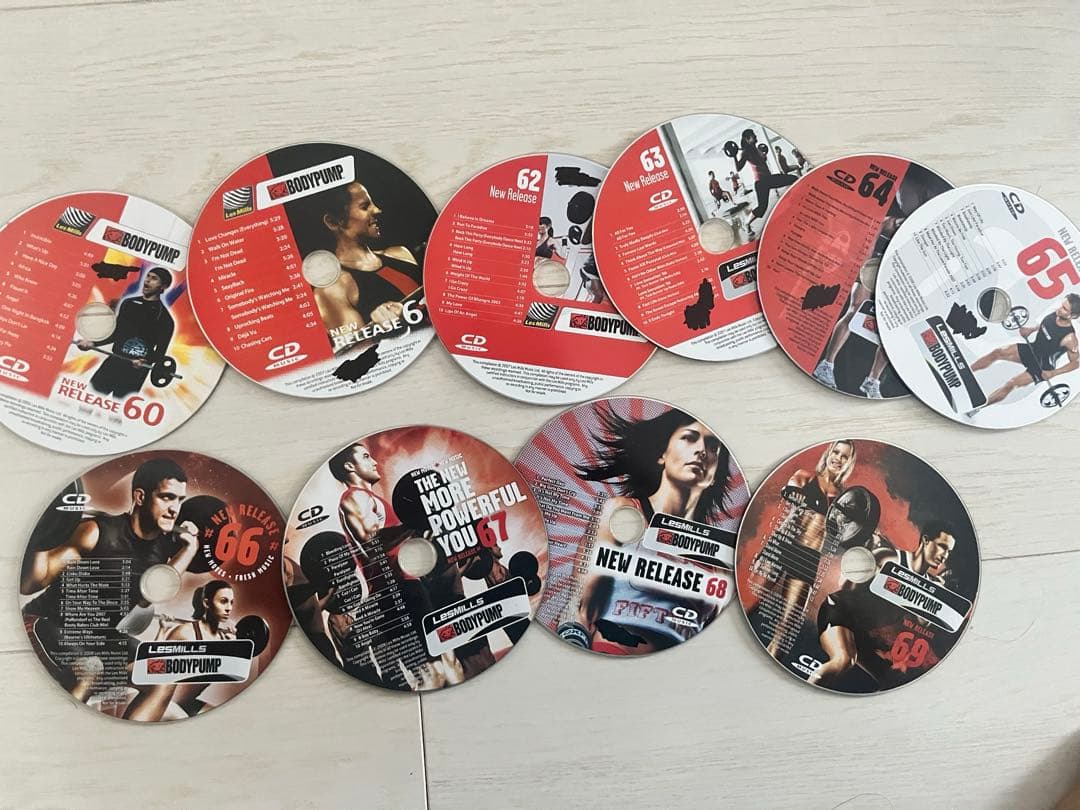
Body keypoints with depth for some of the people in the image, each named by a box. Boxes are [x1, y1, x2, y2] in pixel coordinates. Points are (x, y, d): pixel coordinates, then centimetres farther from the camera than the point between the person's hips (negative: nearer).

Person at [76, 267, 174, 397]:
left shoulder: (164, 318, -3)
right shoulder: (129, 303, 14)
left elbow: (160, 351, -6)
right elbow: (116, 334, 21)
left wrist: (145, 362, -25)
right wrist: (93, 344, 9)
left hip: (136, 369, -5)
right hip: (114, 360, 5)